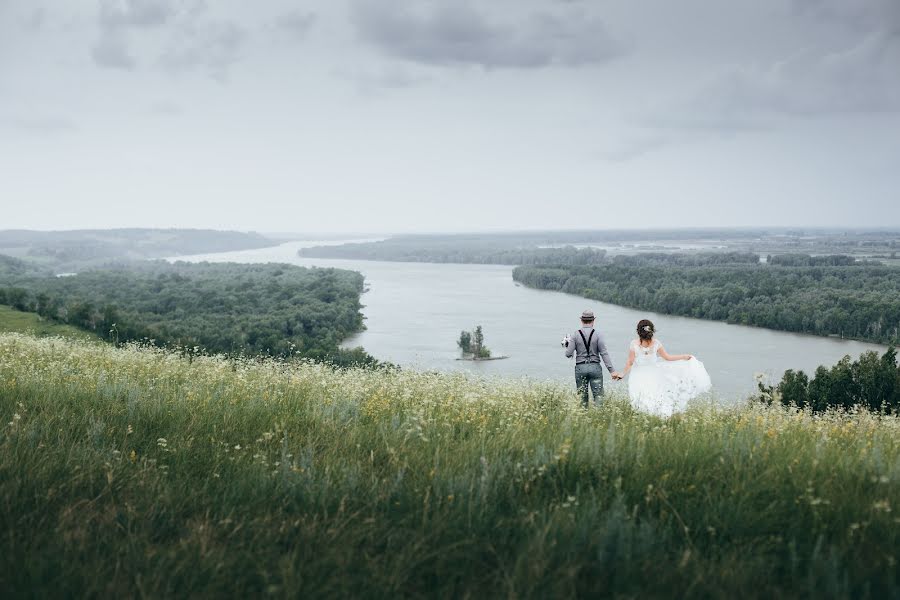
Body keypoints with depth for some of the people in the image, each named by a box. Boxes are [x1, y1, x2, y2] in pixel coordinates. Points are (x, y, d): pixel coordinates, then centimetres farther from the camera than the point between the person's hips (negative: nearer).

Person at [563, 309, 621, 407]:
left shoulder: (575, 334, -1)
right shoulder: (597, 334, -3)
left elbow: (568, 354, -5)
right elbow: (604, 353, -7)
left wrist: (567, 345, 18)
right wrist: (612, 370, -6)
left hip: (580, 368, 1)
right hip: (595, 367, -1)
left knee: (582, 397, 10)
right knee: (598, 396, -1)